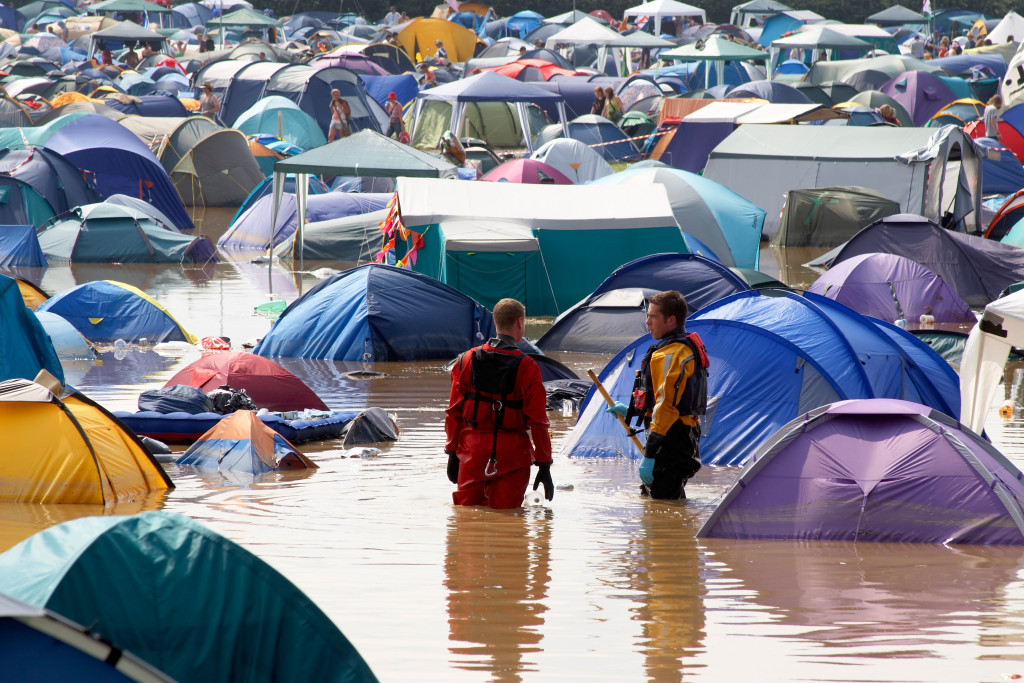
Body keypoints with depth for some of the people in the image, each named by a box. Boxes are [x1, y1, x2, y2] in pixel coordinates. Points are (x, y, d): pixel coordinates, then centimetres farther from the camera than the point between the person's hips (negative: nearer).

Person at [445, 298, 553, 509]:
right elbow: (538, 420, -8)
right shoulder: (527, 367, -10)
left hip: (473, 450, 2)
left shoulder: (467, 360, 0)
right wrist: (544, 465, -1)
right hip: (512, 453, -2)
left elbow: (454, 411, 4)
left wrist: (452, 452, 13)